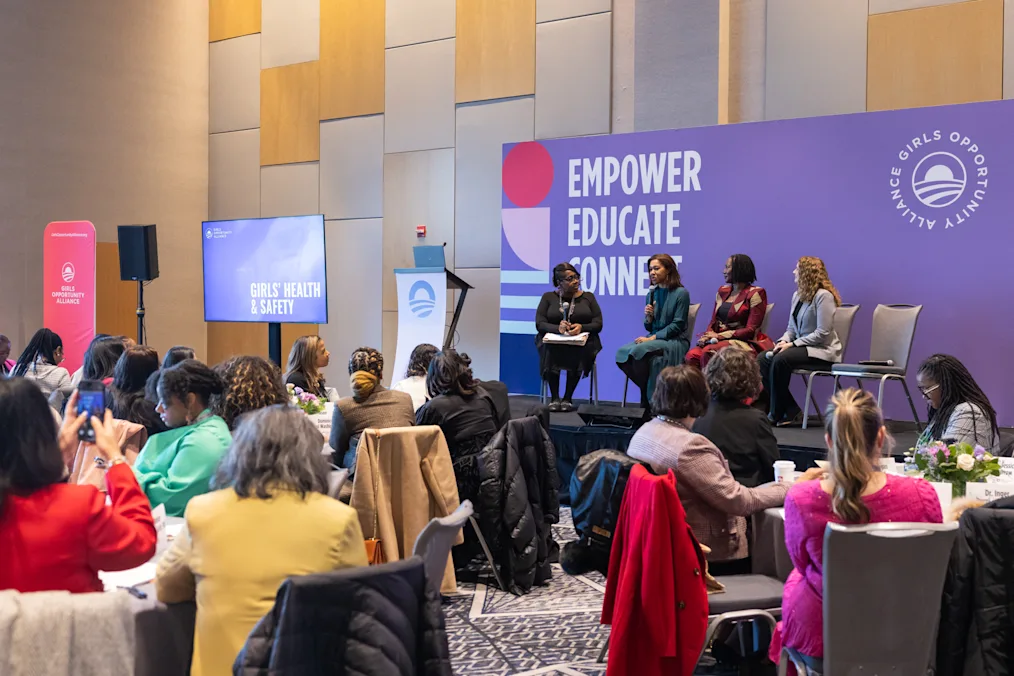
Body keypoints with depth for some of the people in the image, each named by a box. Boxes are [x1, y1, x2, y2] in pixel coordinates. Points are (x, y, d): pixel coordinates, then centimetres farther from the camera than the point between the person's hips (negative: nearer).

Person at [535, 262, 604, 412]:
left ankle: (568, 398, -23)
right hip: (553, 340, 0)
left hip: (581, 341, 0)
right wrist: (558, 328, -23)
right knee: (549, 350, -35)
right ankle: (554, 398, -25)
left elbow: (598, 324, 3)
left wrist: (581, 327, -19)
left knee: (578, 352, -35)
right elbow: (539, 323, -2)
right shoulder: (548, 297, 9)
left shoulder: (588, 297, 11)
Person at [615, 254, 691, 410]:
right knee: (623, 353, -21)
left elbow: (677, 325, -12)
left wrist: (652, 338, -17)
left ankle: (647, 403, -18)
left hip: (675, 341, -6)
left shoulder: (680, 293, -8)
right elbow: (649, 327, 14)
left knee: (639, 351, -31)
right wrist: (648, 317, -9)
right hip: (654, 338, 6)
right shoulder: (652, 293, 11)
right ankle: (650, 390, -8)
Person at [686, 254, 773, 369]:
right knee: (692, 355, -26)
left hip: (742, 342, -5)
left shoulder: (755, 294, -2)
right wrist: (708, 336, -6)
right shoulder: (722, 291, 18)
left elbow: (751, 330, -9)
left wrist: (719, 335, -13)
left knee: (708, 352, -34)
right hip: (719, 341, 6)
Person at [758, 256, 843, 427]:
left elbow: (822, 333, -19)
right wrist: (783, 341, -6)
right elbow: (791, 328, 16)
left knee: (780, 360, -30)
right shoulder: (797, 295, 14)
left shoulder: (823, 296, -14)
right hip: (802, 347, 9)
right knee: (763, 359, -13)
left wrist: (792, 344, -19)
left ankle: (776, 415, -18)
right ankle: (791, 413, -13)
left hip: (822, 351, -9)